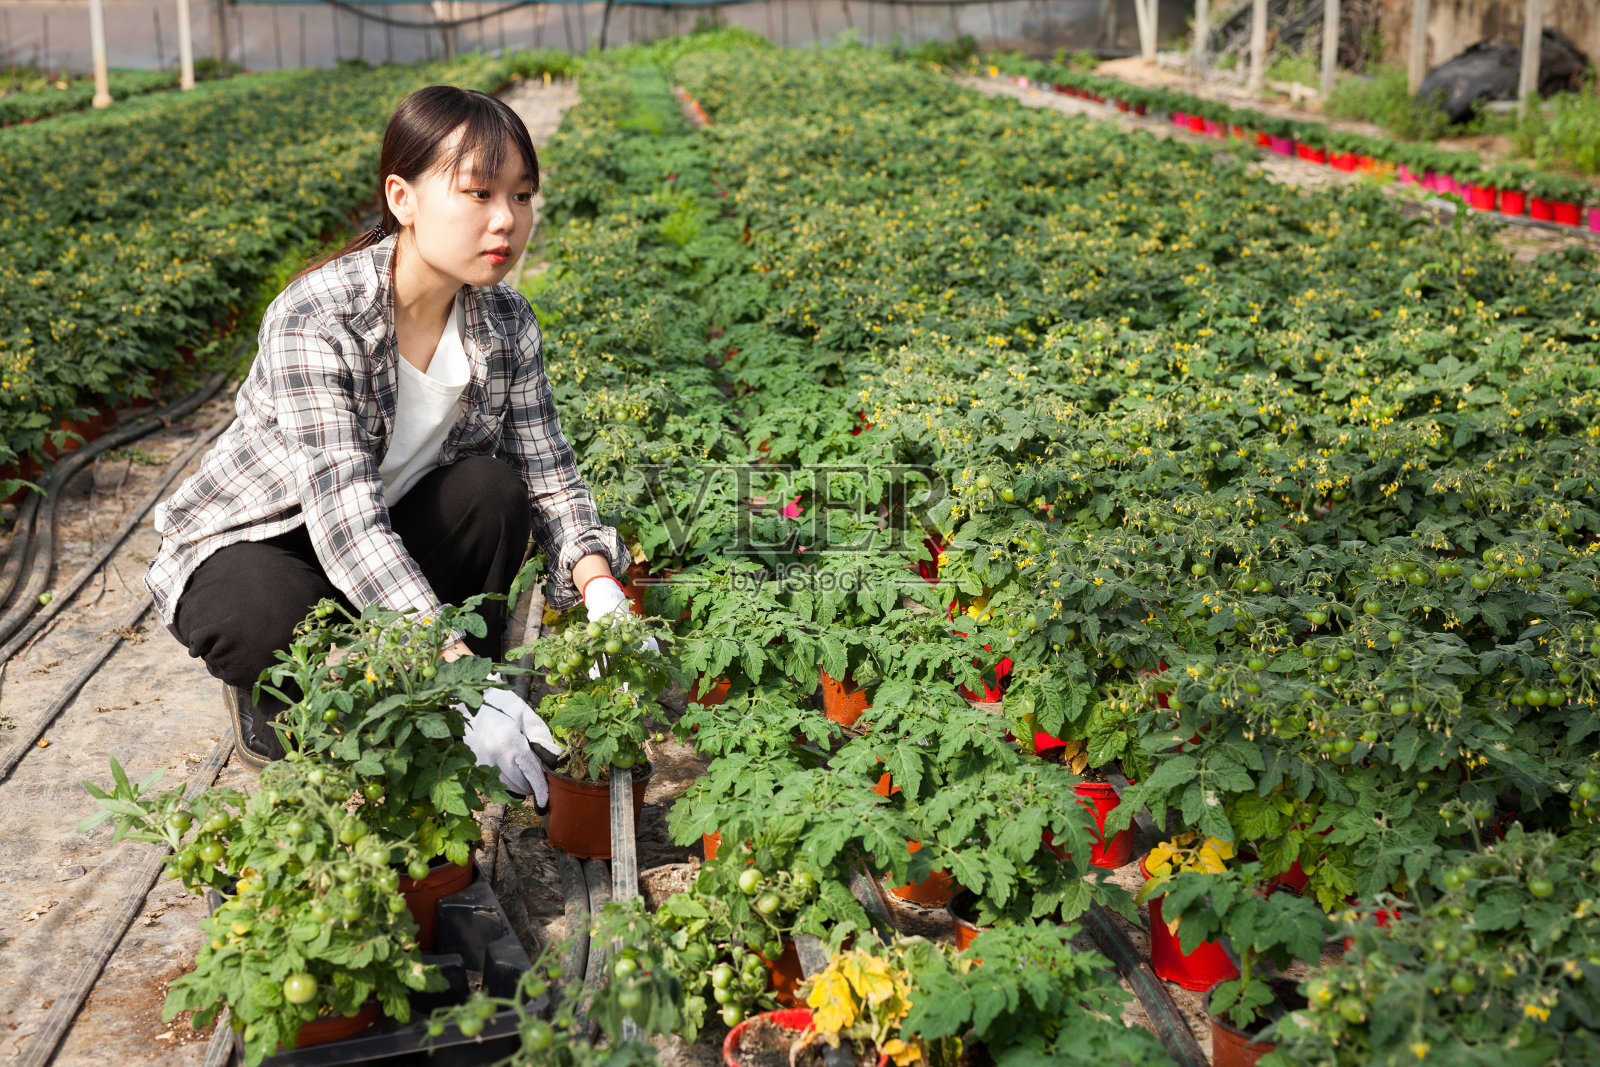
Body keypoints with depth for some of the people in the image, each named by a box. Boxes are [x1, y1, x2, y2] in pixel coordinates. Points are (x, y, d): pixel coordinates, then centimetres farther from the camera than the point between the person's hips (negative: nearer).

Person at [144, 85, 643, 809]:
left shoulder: (506, 323, -12)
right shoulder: (316, 318, -31)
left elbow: (548, 474, -10)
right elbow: (343, 513, -39)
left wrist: (602, 591, -31)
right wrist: (458, 673, -47)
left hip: (391, 536, 5)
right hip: (257, 545, -4)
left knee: (491, 491, -24)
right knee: (268, 620, -37)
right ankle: (274, 697, 2)